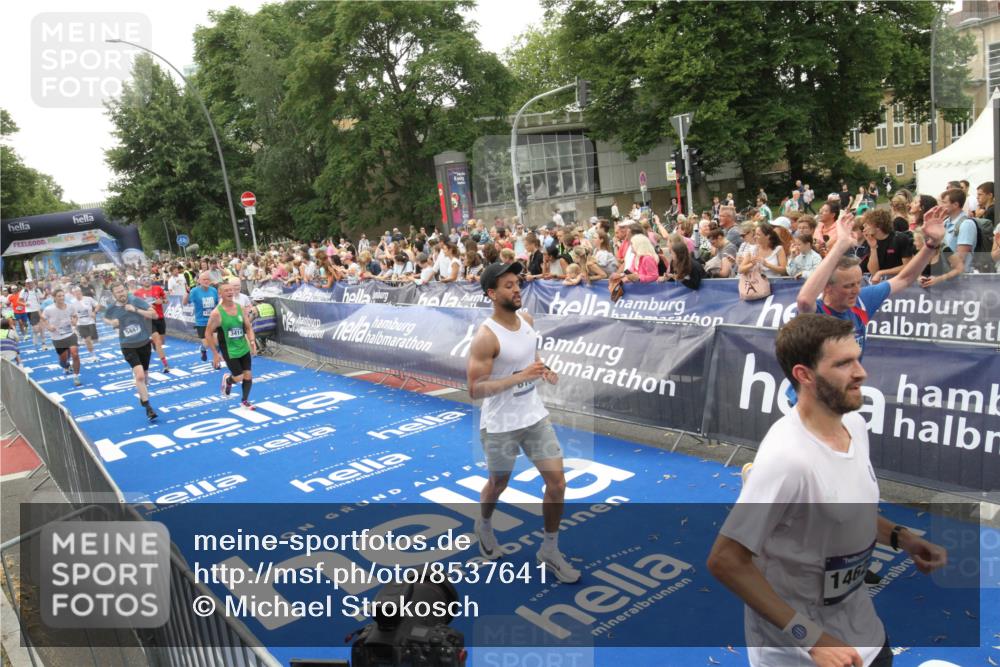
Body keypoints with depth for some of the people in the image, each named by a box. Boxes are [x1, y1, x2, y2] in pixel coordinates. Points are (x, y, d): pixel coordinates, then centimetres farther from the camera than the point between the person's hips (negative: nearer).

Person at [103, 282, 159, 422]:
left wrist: (136, 310, -24)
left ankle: (143, 397, 46)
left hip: (144, 343, 1)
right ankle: (148, 408, -9)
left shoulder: (136, 301, -10)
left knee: (144, 375, 17)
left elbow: (154, 314, -14)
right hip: (128, 346, -1)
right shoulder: (111, 308, -4)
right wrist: (111, 322, -4)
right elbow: (105, 318, 18)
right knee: (140, 376, -17)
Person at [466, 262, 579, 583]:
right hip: (500, 424, -6)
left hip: (535, 415, 6)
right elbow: (475, 390, -24)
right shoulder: (485, 338, -23)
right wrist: (521, 376, -31)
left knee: (557, 482, 3)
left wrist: (543, 369, -2)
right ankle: (484, 526, 50)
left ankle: (549, 551, 21)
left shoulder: (527, 319, 0)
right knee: (498, 484, 17)